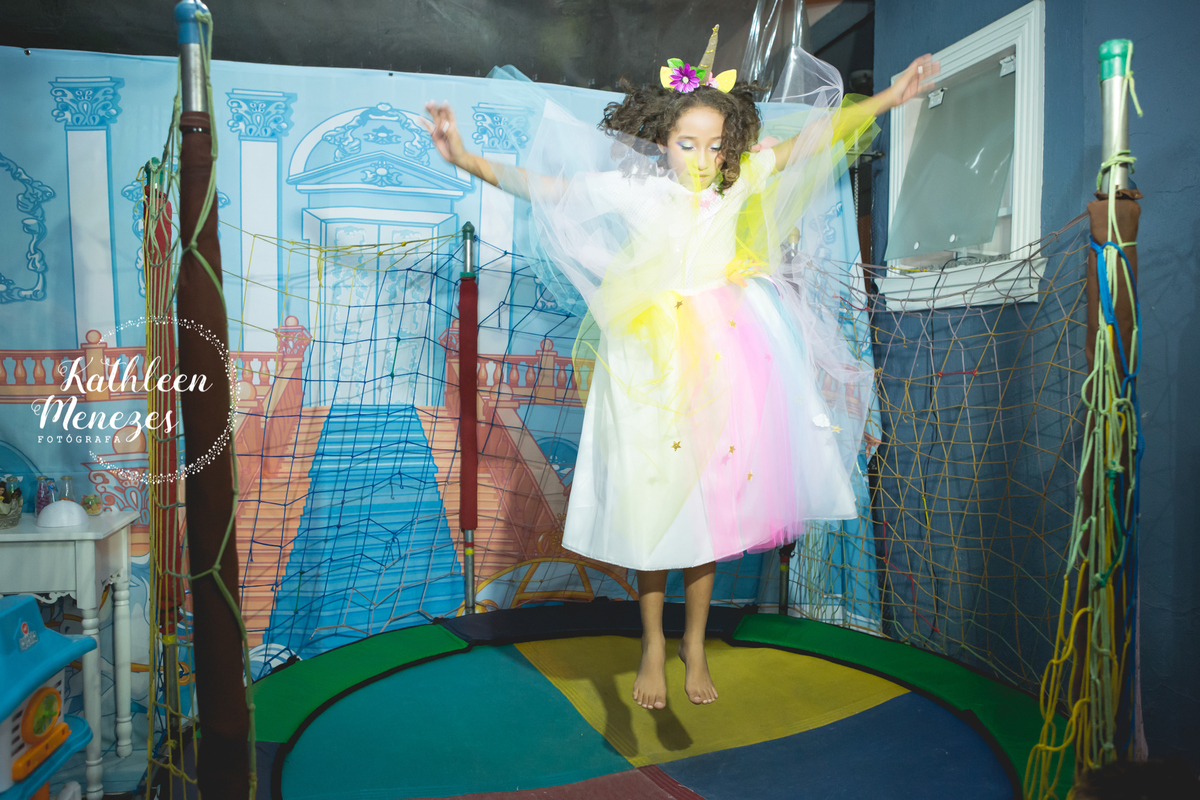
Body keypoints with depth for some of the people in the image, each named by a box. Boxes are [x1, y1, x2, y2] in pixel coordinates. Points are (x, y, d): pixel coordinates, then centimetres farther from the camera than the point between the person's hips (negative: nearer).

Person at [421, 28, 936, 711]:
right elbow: (546, 185, -8)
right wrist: (467, 159, -17)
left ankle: (695, 641, 28)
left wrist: (888, 97, 12)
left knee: (710, 498, 8)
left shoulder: (739, 183, 3)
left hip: (722, 354, 3)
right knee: (652, 500, 5)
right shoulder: (634, 189, -5)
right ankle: (654, 644, 26)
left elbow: (811, 139, 10)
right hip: (651, 360, -2)